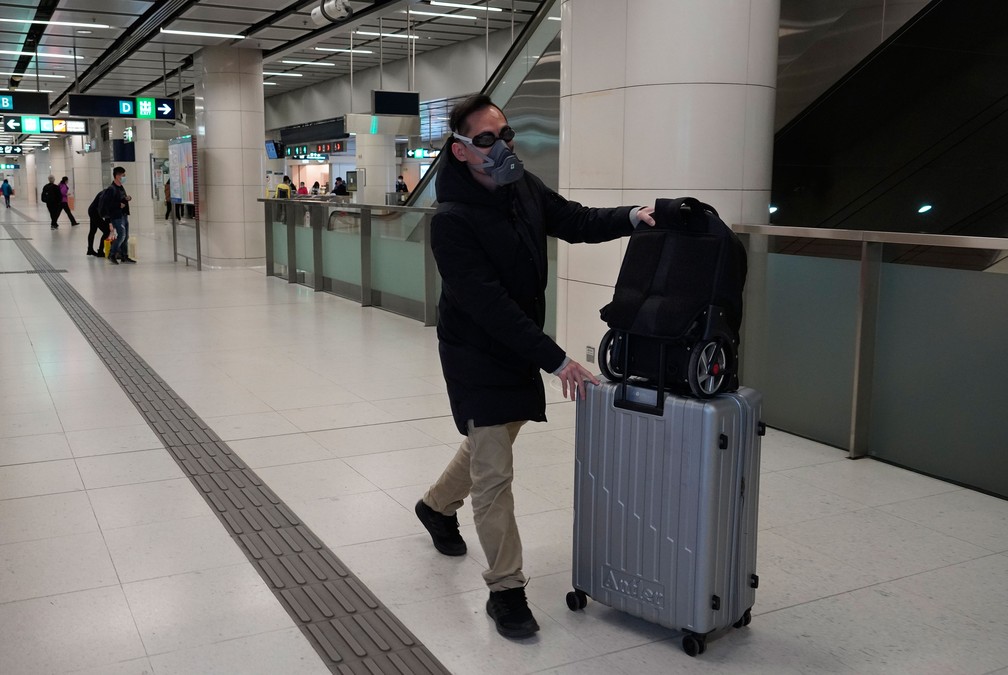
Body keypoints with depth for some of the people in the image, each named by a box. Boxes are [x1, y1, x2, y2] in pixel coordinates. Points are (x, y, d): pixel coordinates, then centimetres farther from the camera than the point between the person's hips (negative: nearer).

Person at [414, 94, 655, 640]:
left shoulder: (524, 187, -4)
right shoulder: (452, 221, -25)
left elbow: (575, 222, 8)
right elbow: (490, 306, -29)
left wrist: (632, 216, -11)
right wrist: (556, 360, -29)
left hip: (519, 349, 8)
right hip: (476, 357, -8)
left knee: (488, 443, 26)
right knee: (494, 475, -4)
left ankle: (437, 506, 54)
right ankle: (506, 591, 10)